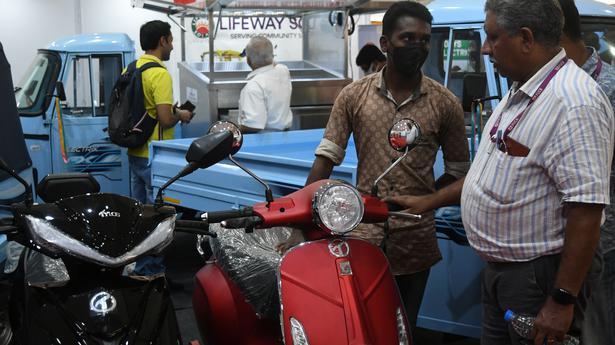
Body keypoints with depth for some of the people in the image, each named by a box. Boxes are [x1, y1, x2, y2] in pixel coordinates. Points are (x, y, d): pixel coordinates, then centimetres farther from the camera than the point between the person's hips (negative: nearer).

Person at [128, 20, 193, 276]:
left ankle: (140, 267, 26)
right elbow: (165, 119, -25)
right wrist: (180, 116, -4)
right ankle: (153, 270, 6)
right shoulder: (159, 74, -18)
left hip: (135, 153, 9)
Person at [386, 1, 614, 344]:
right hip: (501, 266, 10)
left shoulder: (573, 102, -22)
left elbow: (586, 208, -27)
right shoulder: (521, 93, 10)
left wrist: (563, 300, -27)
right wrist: (430, 201, 20)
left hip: (542, 276, -9)